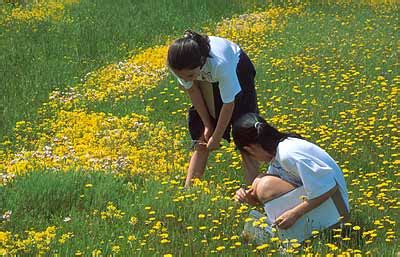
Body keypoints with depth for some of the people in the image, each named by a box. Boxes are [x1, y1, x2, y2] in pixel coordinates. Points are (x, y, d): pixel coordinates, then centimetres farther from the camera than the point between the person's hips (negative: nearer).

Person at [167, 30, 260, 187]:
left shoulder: (220, 64, -45)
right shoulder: (177, 65, -34)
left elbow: (229, 104, -30)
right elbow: (192, 90, -14)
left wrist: (216, 138, -19)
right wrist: (207, 125, -9)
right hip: (207, 82, 3)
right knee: (201, 141, -2)